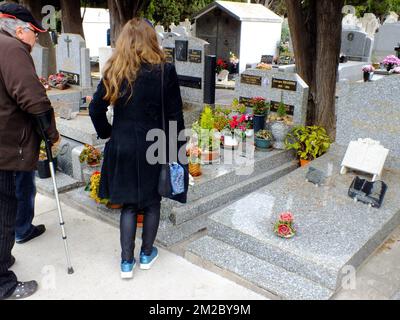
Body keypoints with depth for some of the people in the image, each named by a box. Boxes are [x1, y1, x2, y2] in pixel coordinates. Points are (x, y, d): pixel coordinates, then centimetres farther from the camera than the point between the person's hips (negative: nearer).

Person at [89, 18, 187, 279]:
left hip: (122, 147, 2)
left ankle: (127, 262, 19)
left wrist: (107, 134, 16)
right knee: (152, 202, 16)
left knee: (128, 204, 14)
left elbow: (96, 110, 1)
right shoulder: (164, 70, -9)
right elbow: (175, 114, -7)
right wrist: (179, 144, 4)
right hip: (155, 147, -2)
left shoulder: (114, 71, -1)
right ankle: (147, 254, 31)